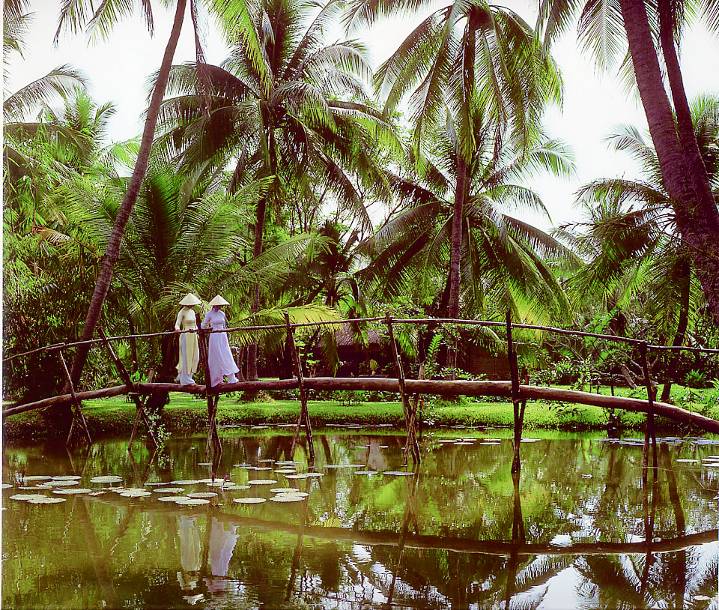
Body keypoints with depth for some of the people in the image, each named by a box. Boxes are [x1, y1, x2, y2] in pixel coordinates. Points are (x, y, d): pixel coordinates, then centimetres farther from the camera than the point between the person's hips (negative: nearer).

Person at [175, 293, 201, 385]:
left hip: (193, 336, 7)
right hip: (186, 336, -7)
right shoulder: (182, 312, -9)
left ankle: (181, 374, 22)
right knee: (186, 357, -3)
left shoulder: (192, 312, 13)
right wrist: (177, 329, -37)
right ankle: (186, 380, 5)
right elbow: (177, 324, -17)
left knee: (195, 357, 7)